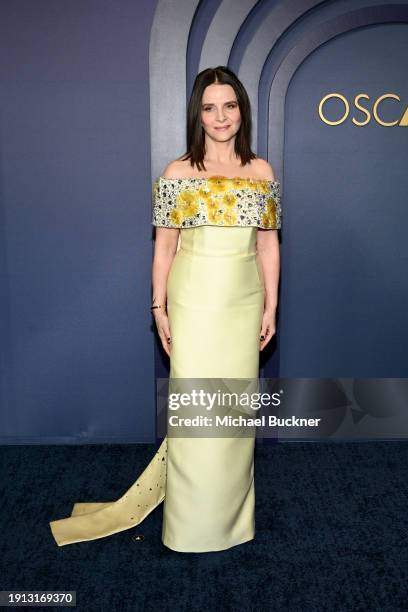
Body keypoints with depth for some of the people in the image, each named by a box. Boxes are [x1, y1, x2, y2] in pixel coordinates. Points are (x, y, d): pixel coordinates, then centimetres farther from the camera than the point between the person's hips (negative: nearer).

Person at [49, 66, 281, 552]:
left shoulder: (262, 172, 7)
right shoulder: (177, 173, -1)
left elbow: (268, 243, 8)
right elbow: (164, 245, 0)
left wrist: (271, 305, 4)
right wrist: (159, 307, -4)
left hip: (245, 299, 3)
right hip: (195, 298, -2)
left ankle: (231, 509, 29)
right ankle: (193, 522, 16)